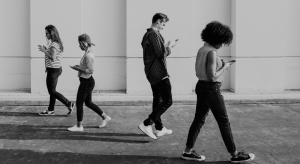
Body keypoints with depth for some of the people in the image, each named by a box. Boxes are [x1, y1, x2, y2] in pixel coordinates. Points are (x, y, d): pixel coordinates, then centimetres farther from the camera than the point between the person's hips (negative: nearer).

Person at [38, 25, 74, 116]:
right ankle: (50, 110, 23)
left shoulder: (53, 44, -20)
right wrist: (46, 50, 14)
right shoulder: (56, 43, 11)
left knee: (52, 91, -2)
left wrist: (44, 51, -25)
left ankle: (69, 104, -1)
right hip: (57, 68, 10)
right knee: (52, 91, 15)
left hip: (53, 70, -10)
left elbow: (53, 58, -29)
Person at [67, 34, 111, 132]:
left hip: (86, 82, -10)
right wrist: (79, 67, 6)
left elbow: (90, 70, -24)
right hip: (88, 81, 10)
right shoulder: (89, 53, 10)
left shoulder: (88, 55, -21)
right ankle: (105, 117, 25)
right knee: (88, 102, 18)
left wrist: (78, 69, -19)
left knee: (79, 103, -1)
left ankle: (79, 126, 8)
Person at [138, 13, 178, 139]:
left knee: (157, 100, 16)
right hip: (159, 72, -11)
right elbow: (162, 53, -21)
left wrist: (166, 46, 14)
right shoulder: (154, 34, -15)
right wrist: (169, 46, -4)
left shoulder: (146, 34, 16)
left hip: (151, 72, 11)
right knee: (167, 101, -8)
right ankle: (147, 124, -11)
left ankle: (159, 128, 23)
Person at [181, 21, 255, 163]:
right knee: (224, 122, 1)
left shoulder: (201, 50, 8)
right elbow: (212, 77, -24)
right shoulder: (211, 52, -20)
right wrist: (224, 67, -9)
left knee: (199, 120, 13)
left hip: (201, 87, 9)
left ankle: (188, 151, 17)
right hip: (211, 90, -9)